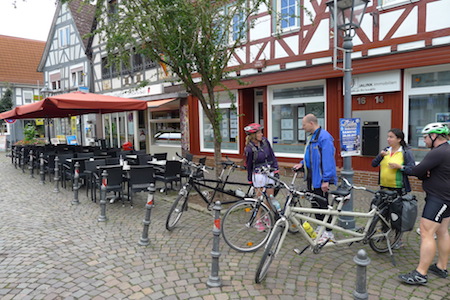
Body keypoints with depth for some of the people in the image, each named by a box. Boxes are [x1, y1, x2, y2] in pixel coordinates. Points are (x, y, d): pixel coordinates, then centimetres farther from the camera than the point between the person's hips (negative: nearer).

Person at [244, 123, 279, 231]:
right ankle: (258, 221, 17)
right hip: (258, 174, -5)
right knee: (259, 198, 3)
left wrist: (276, 170, 4)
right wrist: (250, 180, 2)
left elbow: (272, 155, 7)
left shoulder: (265, 141, -1)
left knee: (270, 197, 10)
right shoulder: (249, 149, -14)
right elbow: (249, 165, -4)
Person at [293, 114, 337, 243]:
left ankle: (328, 232, 11)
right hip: (311, 175, 10)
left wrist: (326, 180, -24)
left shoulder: (324, 137, -18)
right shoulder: (311, 136, 14)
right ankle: (320, 228, 29)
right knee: (315, 203, 16)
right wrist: (302, 163, 9)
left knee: (322, 204, -1)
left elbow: (328, 160, -22)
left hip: (320, 178, -10)